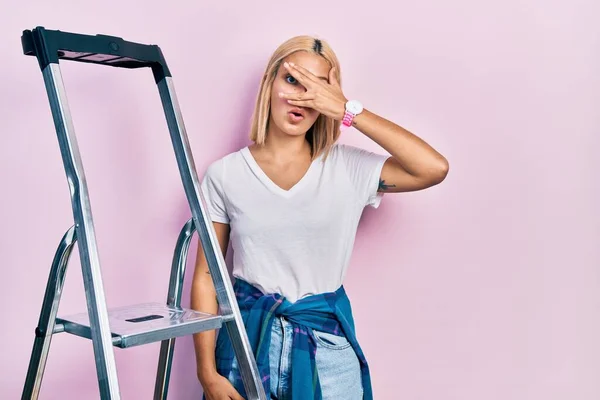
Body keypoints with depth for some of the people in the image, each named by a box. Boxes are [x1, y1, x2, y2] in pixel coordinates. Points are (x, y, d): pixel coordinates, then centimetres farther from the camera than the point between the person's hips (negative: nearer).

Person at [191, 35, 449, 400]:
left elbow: (434, 168, -19)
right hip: (248, 338, 0)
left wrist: (348, 110, -17)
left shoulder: (348, 168, -4)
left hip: (325, 343, 0)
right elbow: (206, 277, -1)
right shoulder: (225, 174, -3)